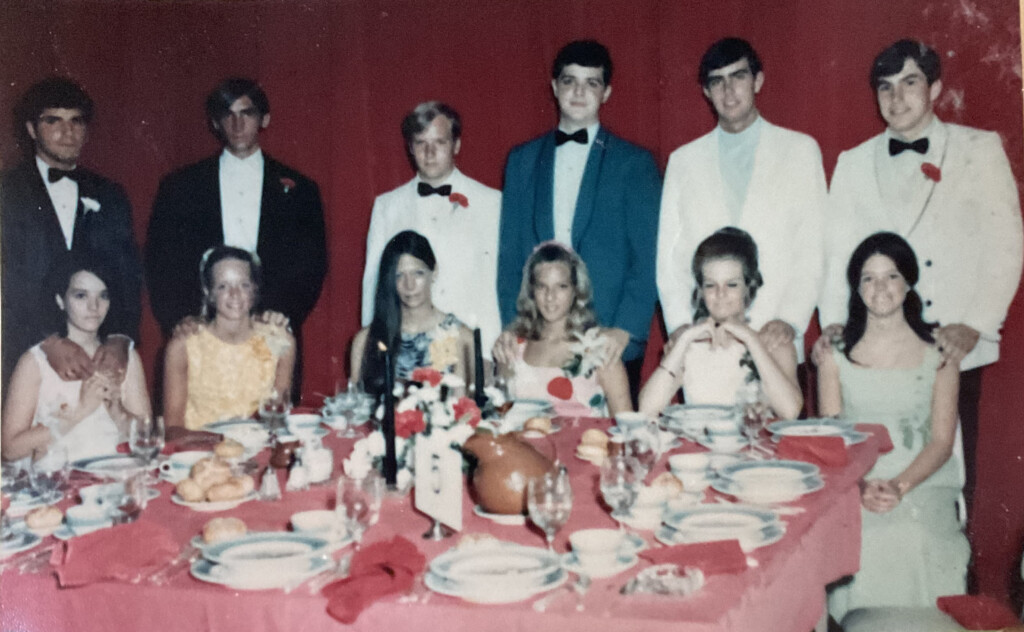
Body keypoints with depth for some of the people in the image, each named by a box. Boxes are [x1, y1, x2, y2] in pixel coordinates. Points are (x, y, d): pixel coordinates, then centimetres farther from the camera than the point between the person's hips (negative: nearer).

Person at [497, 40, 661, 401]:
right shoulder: (522, 160, 13)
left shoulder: (635, 162, 4)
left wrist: (625, 330, -12)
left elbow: (646, 259, -1)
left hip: (610, 347, -2)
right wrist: (510, 327, 0)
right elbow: (509, 252, 11)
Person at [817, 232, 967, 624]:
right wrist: (861, 485, -13)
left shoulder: (938, 352, 6)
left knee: (911, 543, -27)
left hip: (920, 484, 0)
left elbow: (942, 440, 3)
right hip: (851, 485, 0)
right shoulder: (836, 352, 8)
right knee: (867, 547, -26)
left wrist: (900, 486, -13)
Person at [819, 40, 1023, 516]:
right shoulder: (854, 163, 12)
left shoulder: (980, 150, 7)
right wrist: (833, 323, -6)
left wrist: (974, 326, -10)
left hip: (955, 351, -1)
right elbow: (838, 252, 8)